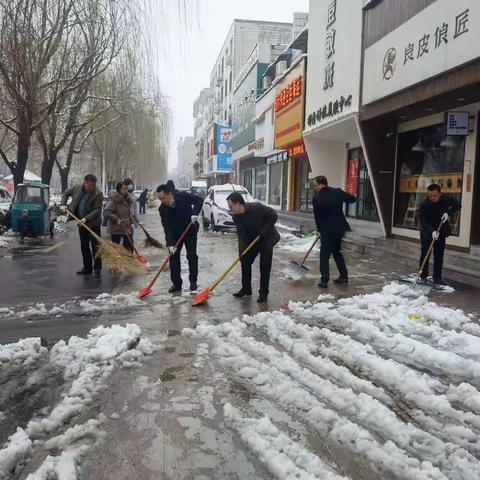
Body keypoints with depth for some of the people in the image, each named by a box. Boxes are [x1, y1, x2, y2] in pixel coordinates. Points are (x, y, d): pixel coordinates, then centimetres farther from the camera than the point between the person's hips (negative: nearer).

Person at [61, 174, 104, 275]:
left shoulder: (98, 194, -16)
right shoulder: (77, 188, -2)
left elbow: (97, 210, -18)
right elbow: (66, 193, 18)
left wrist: (86, 218, -27)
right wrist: (63, 204, 5)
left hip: (93, 224, -5)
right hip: (81, 223, 5)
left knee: (95, 246, -4)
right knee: (84, 246, 11)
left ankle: (97, 267, 3)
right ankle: (87, 268, 20)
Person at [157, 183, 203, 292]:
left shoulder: (183, 196, -23)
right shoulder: (162, 209, -19)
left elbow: (199, 200, -12)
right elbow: (167, 228, -23)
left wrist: (195, 213, -29)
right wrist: (170, 244, -32)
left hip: (190, 231, -2)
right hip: (175, 234, 2)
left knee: (192, 256, -2)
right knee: (173, 257, -2)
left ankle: (193, 281, 12)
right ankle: (176, 283, 7)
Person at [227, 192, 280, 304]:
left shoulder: (257, 207, -28)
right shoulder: (236, 217, -11)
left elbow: (274, 216, -22)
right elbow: (241, 234, -12)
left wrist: (263, 231, -23)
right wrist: (242, 250, -24)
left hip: (267, 239, -6)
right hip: (252, 240, 6)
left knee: (265, 267, -6)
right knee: (245, 261, 6)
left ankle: (263, 293, 4)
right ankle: (246, 289, 21)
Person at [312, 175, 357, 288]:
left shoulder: (317, 199, -13)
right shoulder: (338, 192, -2)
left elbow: (317, 216, -3)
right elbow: (353, 199, 8)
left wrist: (320, 229, 12)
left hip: (327, 230, -5)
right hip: (340, 228, 6)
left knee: (324, 255, 2)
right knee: (337, 252, 20)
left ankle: (324, 280, -3)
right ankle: (344, 276, 25)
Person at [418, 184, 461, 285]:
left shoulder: (446, 200, -11)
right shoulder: (424, 205, -21)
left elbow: (458, 205, 4)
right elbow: (423, 221, -24)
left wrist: (448, 213, -15)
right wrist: (432, 231, -39)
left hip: (441, 232, 3)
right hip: (427, 233, -3)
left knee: (439, 255, 5)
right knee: (425, 255, 1)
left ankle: (437, 277, 11)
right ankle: (423, 276, 11)